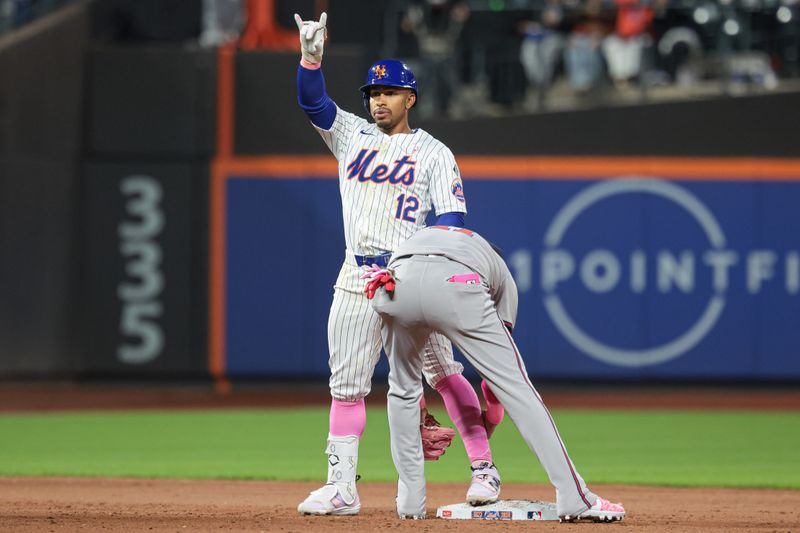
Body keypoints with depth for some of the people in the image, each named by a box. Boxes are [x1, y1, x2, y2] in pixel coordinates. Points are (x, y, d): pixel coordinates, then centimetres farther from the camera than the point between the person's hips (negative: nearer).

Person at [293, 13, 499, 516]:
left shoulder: (434, 153, 3)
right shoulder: (353, 135, 16)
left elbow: (453, 216, -5)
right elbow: (312, 100, 4)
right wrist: (311, 55, -14)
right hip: (356, 280, 4)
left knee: (443, 371, -5)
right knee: (346, 384, 1)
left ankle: (484, 469, 2)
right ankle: (342, 488, 3)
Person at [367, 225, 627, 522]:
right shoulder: (501, 274, 40)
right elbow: (496, 363, 38)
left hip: (394, 284, 2)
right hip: (457, 287, -2)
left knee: (402, 390, 27)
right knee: (516, 388, 5)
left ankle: (410, 500, 25)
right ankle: (575, 499, 1)